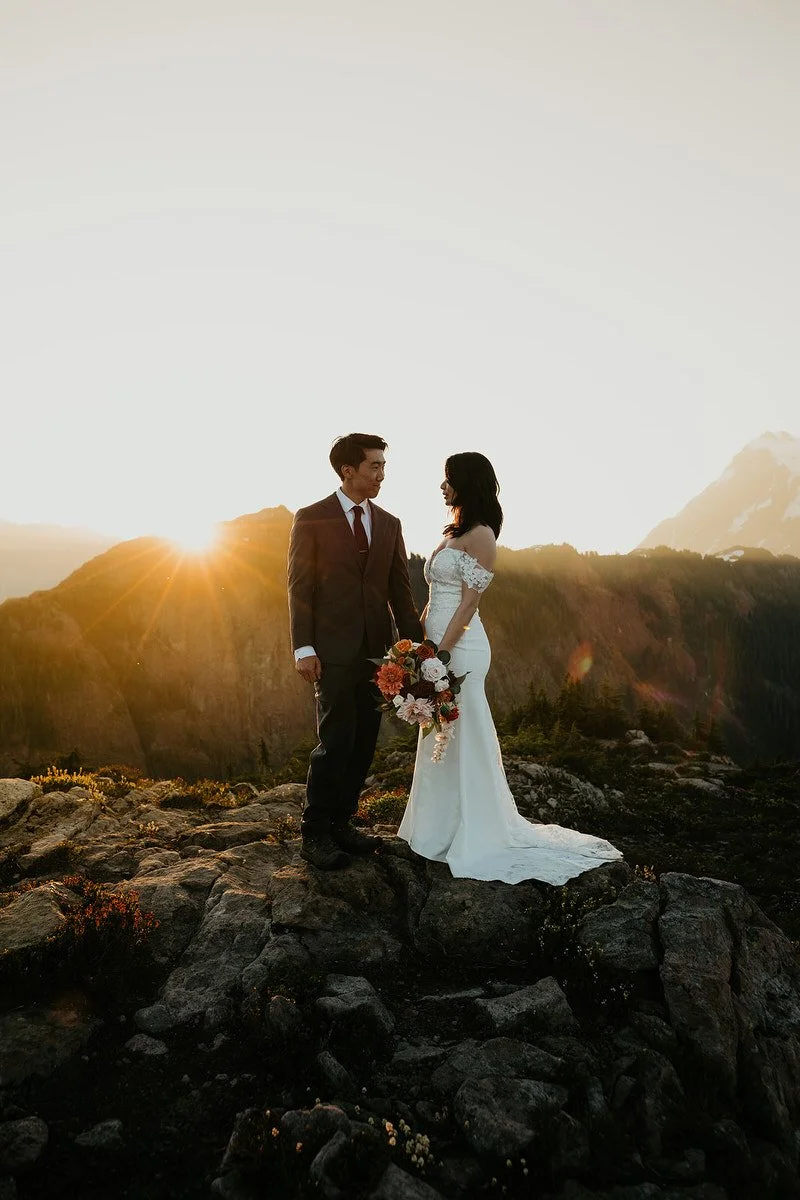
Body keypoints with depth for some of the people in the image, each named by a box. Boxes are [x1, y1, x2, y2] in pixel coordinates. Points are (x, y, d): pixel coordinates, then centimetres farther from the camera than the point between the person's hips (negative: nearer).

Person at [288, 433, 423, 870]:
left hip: (375, 650, 5)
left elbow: (400, 589, 10)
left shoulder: (389, 524, 12)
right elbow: (299, 587, -4)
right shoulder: (311, 519, -2)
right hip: (333, 649, -5)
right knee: (336, 740, -6)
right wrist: (303, 647, -12)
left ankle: (340, 822, 23)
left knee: (364, 741, 9)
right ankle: (314, 833, 7)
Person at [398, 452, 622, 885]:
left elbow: (468, 604, -17)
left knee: (461, 740, 0)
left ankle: (471, 838, 13)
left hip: (459, 648, -9)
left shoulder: (480, 535, -13)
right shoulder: (455, 533, 14)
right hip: (437, 643, 9)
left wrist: (439, 654, -20)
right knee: (440, 741, 16)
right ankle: (441, 829, 28)